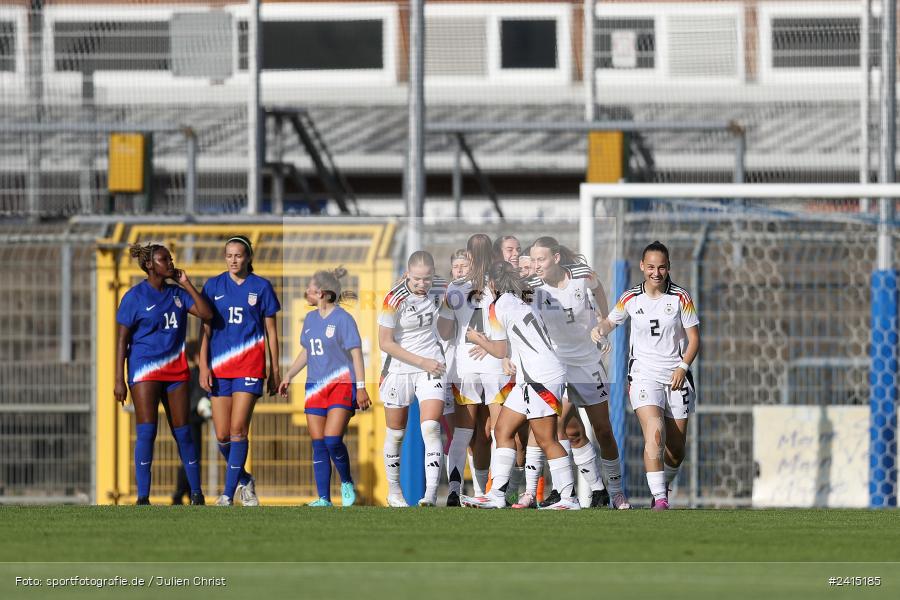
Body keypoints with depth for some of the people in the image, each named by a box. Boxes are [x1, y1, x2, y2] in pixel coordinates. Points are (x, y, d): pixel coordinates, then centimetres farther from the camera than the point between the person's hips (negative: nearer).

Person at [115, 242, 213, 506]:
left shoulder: (177, 294, 10)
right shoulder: (135, 297, -4)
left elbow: (206, 313, 0)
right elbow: (122, 340, -4)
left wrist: (187, 284, -3)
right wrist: (119, 380, -9)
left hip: (175, 370, 4)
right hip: (145, 370, -4)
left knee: (182, 432, 6)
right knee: (146, 432, -11)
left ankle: (196, 492, 15)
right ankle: (143, 498, -7)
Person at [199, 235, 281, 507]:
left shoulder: (261, 287, 4)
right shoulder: (214, 286, 7)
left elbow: (271, 331, 8)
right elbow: (206, 329, 7)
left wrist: (275, 370, 7)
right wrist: (203, 366, -1)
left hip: (250, 364, -2)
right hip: (219, 366, 2)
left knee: (238, 430, -12)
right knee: (222, 435, 3)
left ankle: (228, 494, -10)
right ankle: (245, 481, 27)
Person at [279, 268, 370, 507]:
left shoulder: (343, 319, -7)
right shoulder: (310, 318, 13)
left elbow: (356, 354, -8)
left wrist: (361, 387, -14)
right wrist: (288, 376, 20)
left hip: (342, 385, -7)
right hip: (315, 386, 7)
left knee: (333, 440, -18)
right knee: (318, 445, 1)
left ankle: (346, 483, 6)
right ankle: (323, 499, 2)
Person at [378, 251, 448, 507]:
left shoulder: (440, 289, -6)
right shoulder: (394, 299, -18)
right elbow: (385, 343, -13)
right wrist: (421, 361, -14)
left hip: (431, 366, 2)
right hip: (399, 368, -2)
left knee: (431, 429, -14)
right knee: (396, 433, 8)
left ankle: (431, 494, -19)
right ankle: (394, 491, 26)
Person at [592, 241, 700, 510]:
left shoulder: (680, 298, -1)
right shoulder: (630, 299, 3)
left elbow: (694, 338, 2)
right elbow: (611, 321, 20)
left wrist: (683, 367, -12)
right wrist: (600, 329, -4)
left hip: (676, 376, 1)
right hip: (644, 374, -1)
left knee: (676, 450, 5)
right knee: (654, 435, -23)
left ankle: (663, 485, 34)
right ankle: (659, 499, -26)